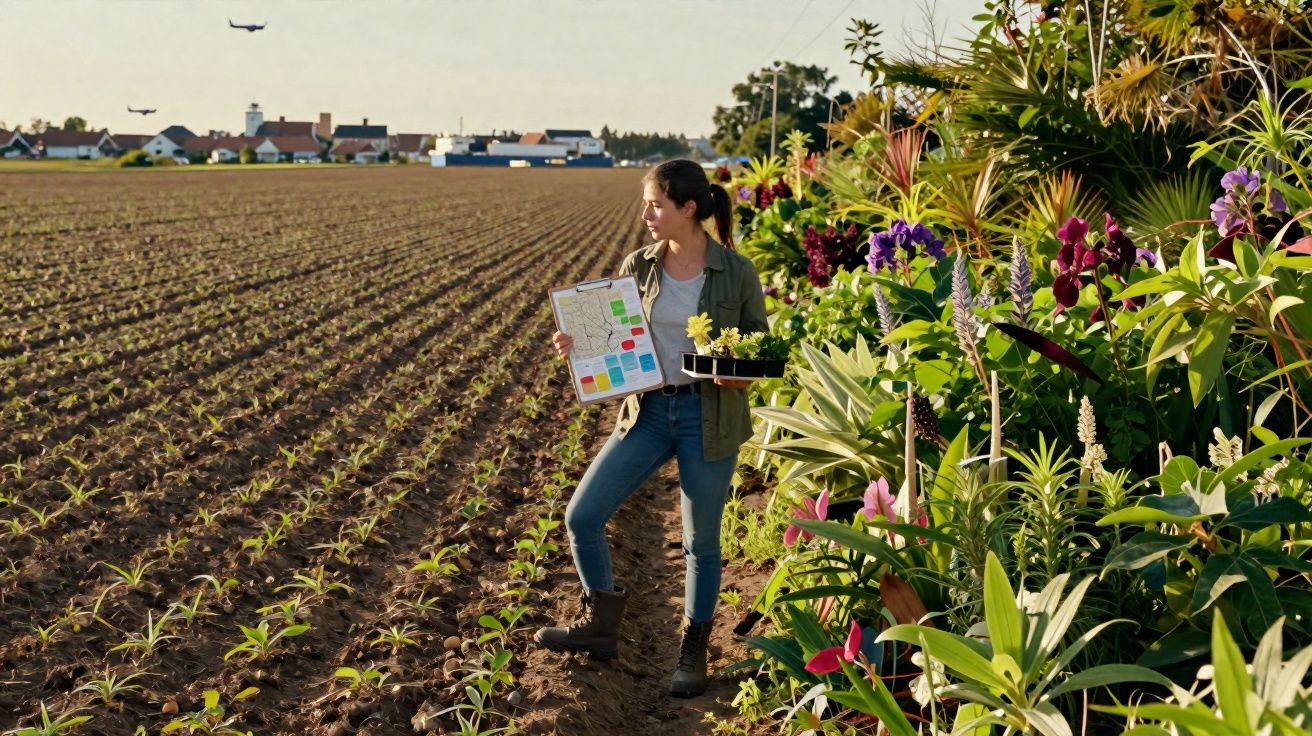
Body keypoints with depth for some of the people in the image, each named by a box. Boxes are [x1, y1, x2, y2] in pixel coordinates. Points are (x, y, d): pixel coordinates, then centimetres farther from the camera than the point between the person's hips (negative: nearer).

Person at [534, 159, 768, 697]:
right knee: (582, 516, -1)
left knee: (701, 541, 9)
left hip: (709, 417, -4)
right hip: (648, 410, 4)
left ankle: (694, 653, 28)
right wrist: (576, 347, -11)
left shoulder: (736, 272, -8)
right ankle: (601, 626, 20)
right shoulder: (638, 267, 1)